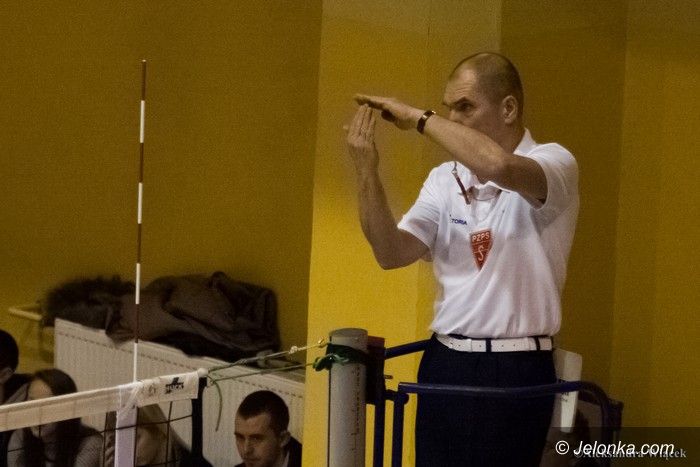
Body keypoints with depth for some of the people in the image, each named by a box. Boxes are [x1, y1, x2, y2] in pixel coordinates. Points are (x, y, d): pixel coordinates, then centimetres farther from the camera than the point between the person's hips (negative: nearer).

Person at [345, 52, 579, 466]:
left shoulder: (554, 163, -7)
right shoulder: (445, 179, 8)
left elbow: (497, 167, -31)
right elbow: (392, 253, -1)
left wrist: (418, 118, -20)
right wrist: (367, 171, -12)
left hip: (516, 372, -5)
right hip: (444, 364, 5)